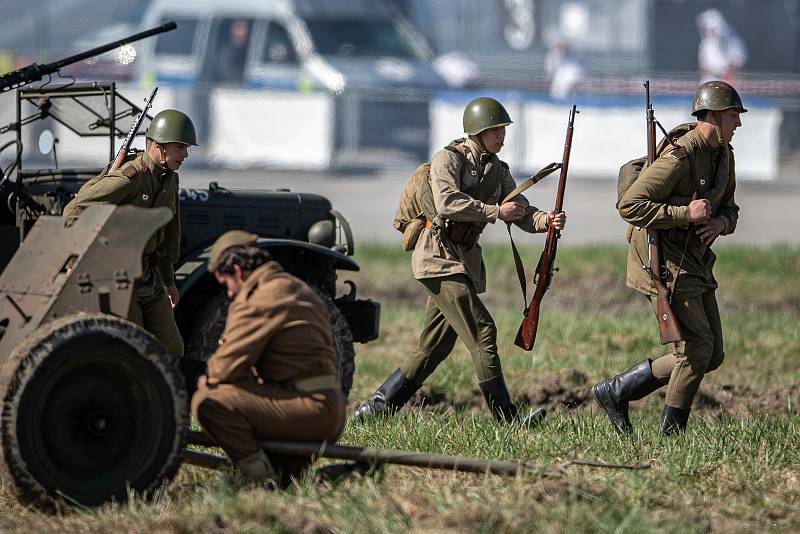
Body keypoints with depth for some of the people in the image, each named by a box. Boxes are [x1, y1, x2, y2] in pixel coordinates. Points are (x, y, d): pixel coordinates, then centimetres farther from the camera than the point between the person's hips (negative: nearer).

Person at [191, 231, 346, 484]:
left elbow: (227, 366, -13)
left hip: (313, 408, -10)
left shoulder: (257, 300, -12)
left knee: (208, 401, -16)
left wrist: (208, 380, 10)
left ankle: (261, 478, -15)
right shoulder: (296, 288, 20)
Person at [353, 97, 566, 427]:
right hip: (439, 255, -8)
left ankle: (377, 407, 15)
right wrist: (496, 212, -21)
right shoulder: (449, 159, -7)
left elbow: (521, 213, 7)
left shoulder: (498, 170, 14)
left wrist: (547, 220, -14)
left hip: (465, 260, 8)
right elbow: (448, 202, -22)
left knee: (434, 348, 9)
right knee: (481, 330, -14)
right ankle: (506, 416, -14)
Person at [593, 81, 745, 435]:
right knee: (696, 349, -11)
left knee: (711, 356, 8)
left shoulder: (724, 154, 9)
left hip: (695, 264, 9)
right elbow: (630, 205, -23)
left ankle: (615, 392, 16)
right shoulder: (680, 157, -20)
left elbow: (729, 209, 20)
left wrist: (720, 223, -4)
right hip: (664, 263, -9)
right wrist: (686, 214, -24)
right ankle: (672, 433, 3)